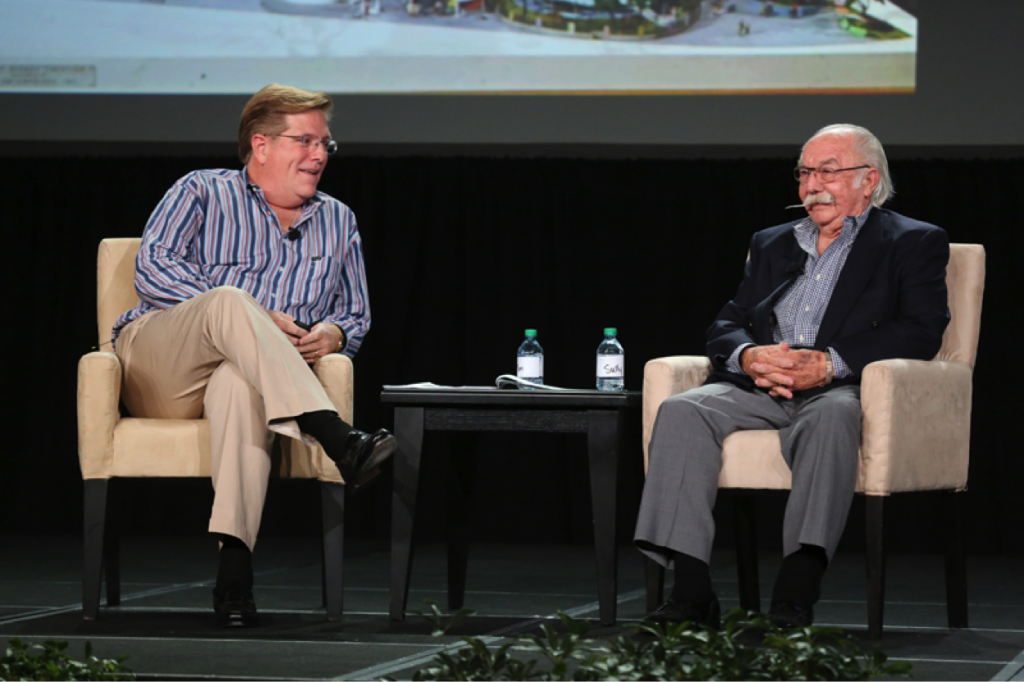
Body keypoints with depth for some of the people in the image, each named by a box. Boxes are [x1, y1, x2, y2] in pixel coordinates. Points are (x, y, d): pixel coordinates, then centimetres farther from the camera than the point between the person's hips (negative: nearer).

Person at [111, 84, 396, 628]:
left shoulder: (338, 223, 25)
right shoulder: (202, 192, 12)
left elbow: (356, 316, 26)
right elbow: (153, 268, -3)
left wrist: (332, 334, -2)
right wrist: (252, 317, -14)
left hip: (243, 375, 2)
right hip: (158, 367, -2)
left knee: (240, 383, -40)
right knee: (230, 301, -37)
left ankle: (234, 566, -56)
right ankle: (337, 440, -52)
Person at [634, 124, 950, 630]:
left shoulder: (914, 243, 12)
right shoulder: (771, 245, 28)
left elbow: (921, 332, -4)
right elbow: (725, 327, 19)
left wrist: (828, 365, -17)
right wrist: (749, 356, -8)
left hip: (840, 389, -5)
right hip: (759, 391, 5)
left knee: (832, 416, -41)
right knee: (681, 411, -26)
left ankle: (796, 594, -47)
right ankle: (690, 591, -33)